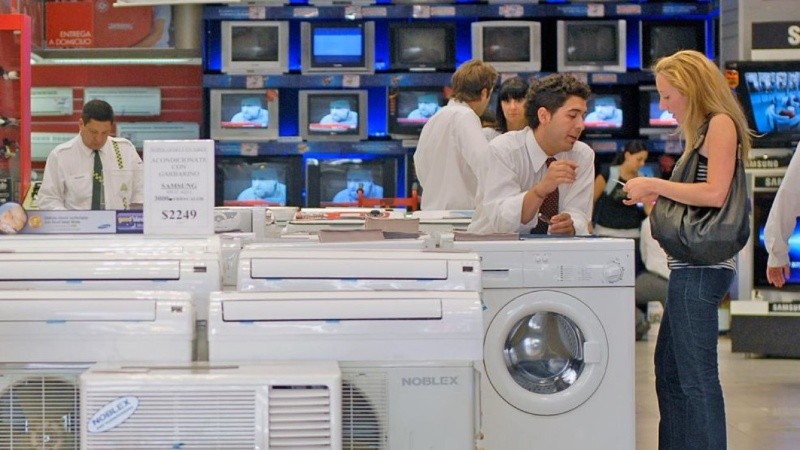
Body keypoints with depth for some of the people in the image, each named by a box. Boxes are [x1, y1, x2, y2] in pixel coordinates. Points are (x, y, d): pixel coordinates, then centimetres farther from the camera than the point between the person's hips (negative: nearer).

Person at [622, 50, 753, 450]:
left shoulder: (720, 124, -9)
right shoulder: (703, 130, 19)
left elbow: (714, 194, -19)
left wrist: (654, 184, -12)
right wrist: (657, 195, 14)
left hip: (701, 267, -11)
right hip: (691, 266, 11)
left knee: (696, 375, -10)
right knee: (669, 368, 16)